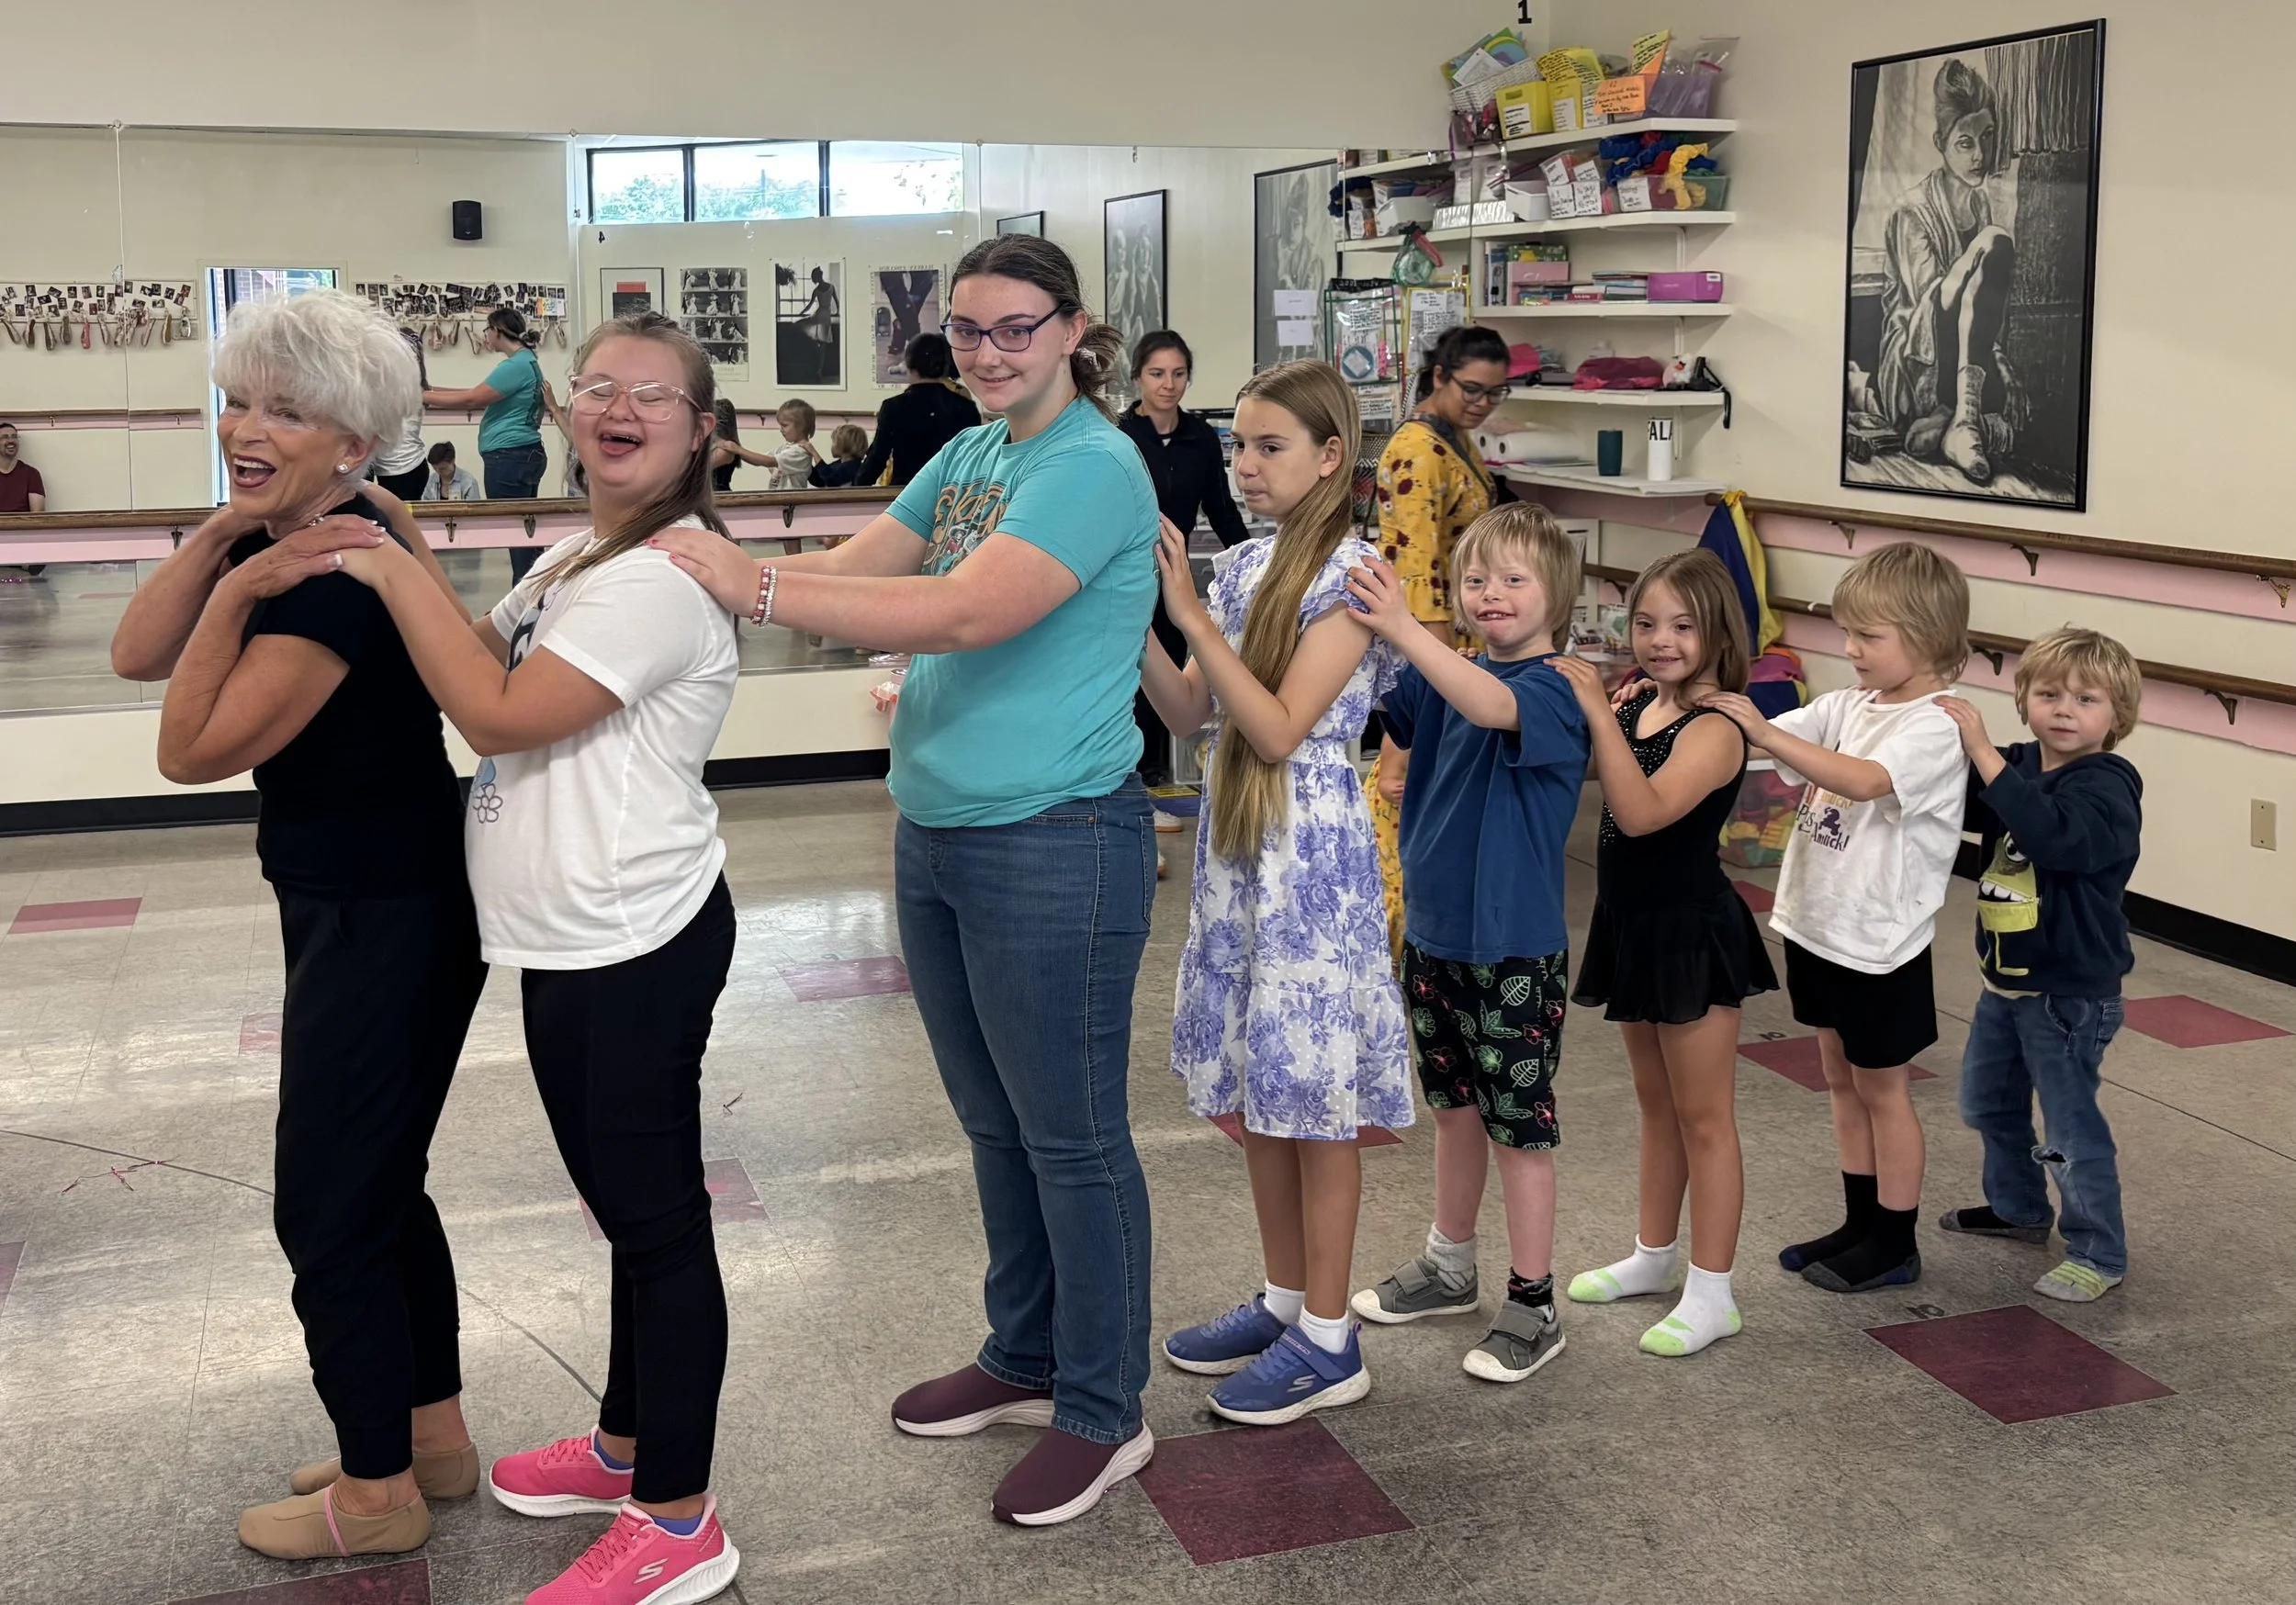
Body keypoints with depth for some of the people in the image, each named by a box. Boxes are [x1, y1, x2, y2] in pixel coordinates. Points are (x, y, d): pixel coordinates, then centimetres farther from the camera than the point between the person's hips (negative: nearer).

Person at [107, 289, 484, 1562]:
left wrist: (236, 594, -22)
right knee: (378, 1187, 20)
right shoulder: (285, 541, 5)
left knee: (328, 1208, 3)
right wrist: (220, 535, -12)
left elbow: (192, 751, -21)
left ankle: (376, 1495, 20)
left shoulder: (336, 571, -22)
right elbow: (135, 656, -3)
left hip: (385, 923, -10)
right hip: (361, 911, 10)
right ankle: (433, 1441, 35)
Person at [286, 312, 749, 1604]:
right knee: (629, 1208, 21)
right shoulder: (575, 561, 15)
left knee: (657, 1218, 0)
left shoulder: (661, 577, -19)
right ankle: (628, 1445, 37)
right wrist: (407, 567, 3)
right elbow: (491, 662, 15)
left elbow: (500, 714, -22)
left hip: (633, 945, -10)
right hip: (579, 939, 10)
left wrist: (393, 574, -15)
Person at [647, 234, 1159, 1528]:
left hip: (1055, 844, -8)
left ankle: (1104, 1414, 18)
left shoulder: (1094, 467, -15)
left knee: (1072, 1134, 3)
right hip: (939, 834, 9)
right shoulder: (967, 456, 12)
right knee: (997, 1121, 19)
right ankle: (1027, 1360, 36)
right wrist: (712, 563, -14)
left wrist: (758, 588, -30)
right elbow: (852, 568, 4)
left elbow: (971, 610, -28)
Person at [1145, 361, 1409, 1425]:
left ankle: (1328, 1341, 12)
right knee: (1255, 1088, 15)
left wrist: (1190, 615, -21)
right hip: (1235, 851, 8)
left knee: (1313, 1097, 0)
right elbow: (1189, 714, 7)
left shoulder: (1350, 572, -13)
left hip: (1311, 856, -8)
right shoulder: (1247, 564, 9)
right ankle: (1282, 1301, 29)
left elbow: (1280, 730, -19)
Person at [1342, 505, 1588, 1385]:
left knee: (1519, 1124, 4)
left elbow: (1490, 706, -37)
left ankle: (1532, 1305, 16)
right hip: (1434, 933, 7)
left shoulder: (1552, 692, -16)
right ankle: (1449, 1268, 36)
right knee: (1454, 1108, 20)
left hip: (1513, 949, -7)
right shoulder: (1445, 676, 5)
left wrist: (1404, 628, -49)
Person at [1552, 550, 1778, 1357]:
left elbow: (1643, 810, -34)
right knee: (1656, 1102, 21)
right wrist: (1585, 703, -9)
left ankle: (1712, 1294, 12)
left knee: (1702, 1116, 2)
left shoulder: (1714, 730, -20)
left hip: (1692, 935, -8)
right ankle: (1655, 1255, 36)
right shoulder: (1637, 704, 3)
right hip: (1634, 927, 8)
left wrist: (1598, 711, -34)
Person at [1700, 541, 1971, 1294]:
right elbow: (1780, 737, -1)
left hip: (1878, 943, -8)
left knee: (1882, 1089, 6)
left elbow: (1863, 780, -36)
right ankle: (1862, 1224, 30)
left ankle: (1895, 1245, 20)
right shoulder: (1849, 706, 4)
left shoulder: (1932, 730, -19)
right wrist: (1719, 715, -20)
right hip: (1819, 923, 8)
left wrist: (1764, 733, -42)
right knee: (1841, 1079, 17)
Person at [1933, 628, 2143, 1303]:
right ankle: (2017, 1208, 45)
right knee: (1988, 1102, 24)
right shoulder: (2018, 766, 1)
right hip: (2005, 978, 8)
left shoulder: (2108, 786, -21)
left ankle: (2098, 1255, 14)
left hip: (2069, 992, -8)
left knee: (2071, 1128, -1)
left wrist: (1984, 752, -41)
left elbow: (2052, 835, -39)